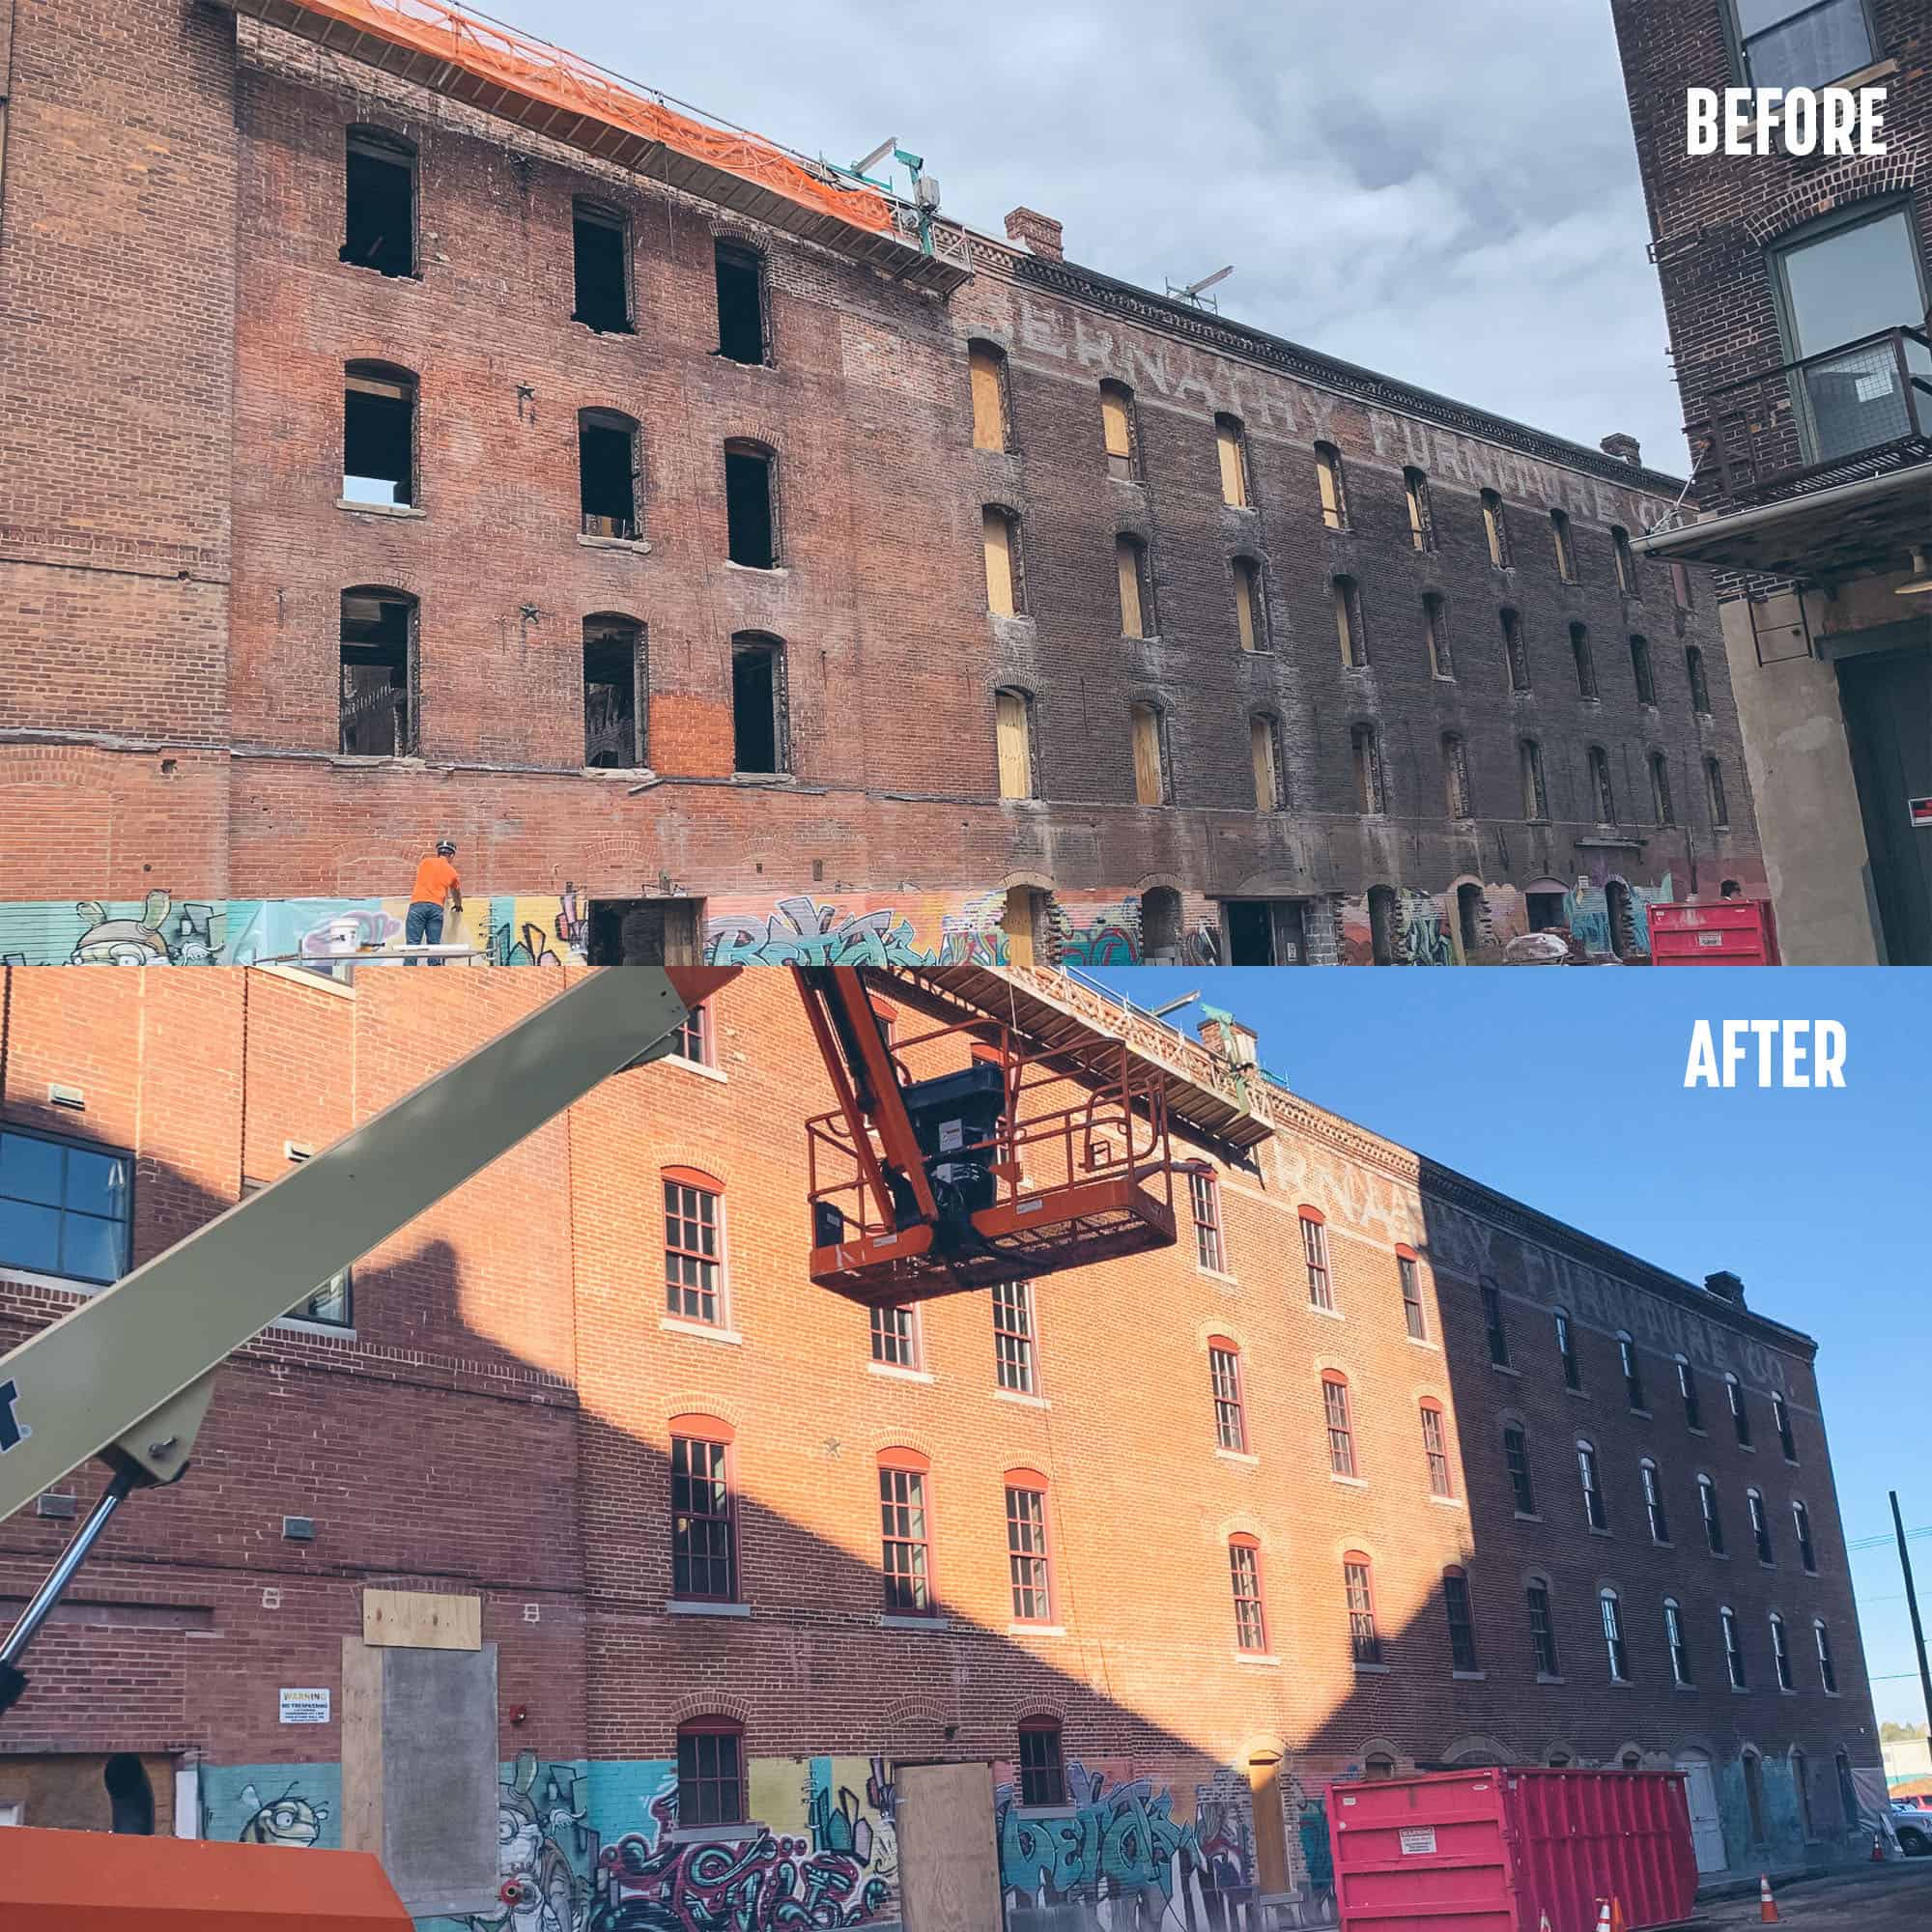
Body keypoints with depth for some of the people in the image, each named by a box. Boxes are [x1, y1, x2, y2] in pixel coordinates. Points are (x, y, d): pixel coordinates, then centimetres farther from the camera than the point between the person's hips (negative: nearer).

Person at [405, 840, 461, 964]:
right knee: (434, 944, 1)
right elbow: (457, 893, 34)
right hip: (436, 907, 1)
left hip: (418, 905, -1)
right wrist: (458, 905, 55)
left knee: (413, 943, -6)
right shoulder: (451, 872, 17)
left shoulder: (426, 862, 15)